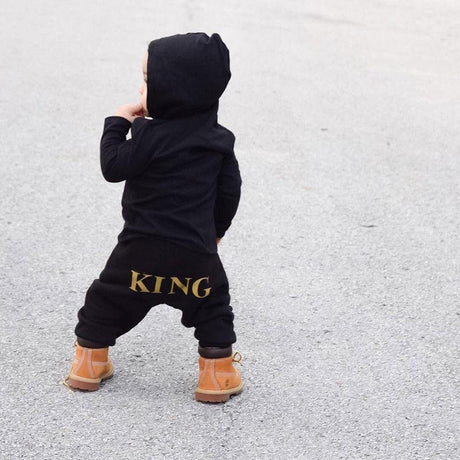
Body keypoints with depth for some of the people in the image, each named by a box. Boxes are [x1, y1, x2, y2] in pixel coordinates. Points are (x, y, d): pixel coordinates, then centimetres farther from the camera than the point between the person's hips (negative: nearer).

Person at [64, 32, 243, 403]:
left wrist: (117, 124, 1)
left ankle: (90, 362, 22)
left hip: (142, 248, -3)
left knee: (108, 299, 15)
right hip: (197, 249, 3)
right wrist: (216, 229, 22)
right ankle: (218, 373, 14)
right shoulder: (218, 140, 2)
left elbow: (113, 167, -10)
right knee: (212, 306, 17)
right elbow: (229, 191, 8)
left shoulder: (151, 135, -14)